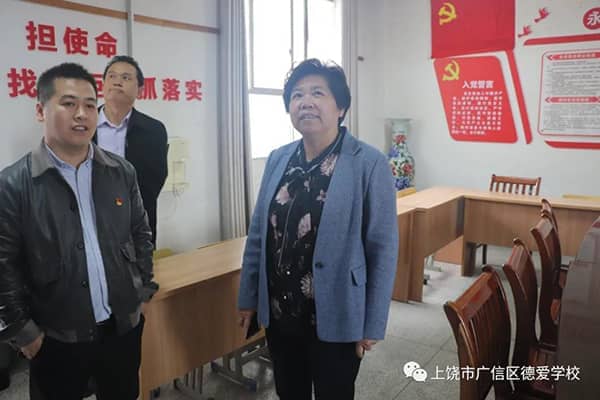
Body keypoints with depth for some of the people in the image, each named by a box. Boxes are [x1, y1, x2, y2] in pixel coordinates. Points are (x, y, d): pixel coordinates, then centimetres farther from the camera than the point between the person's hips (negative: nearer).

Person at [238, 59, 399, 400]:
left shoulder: (369, 163, -13)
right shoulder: (278, 159, 2)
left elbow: (383, 248, -11)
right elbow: (258, 234, 7)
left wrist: (373, 323, -9)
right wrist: (249, 297, 9)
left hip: (336, 319, -4)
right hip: (279, 314, 5)